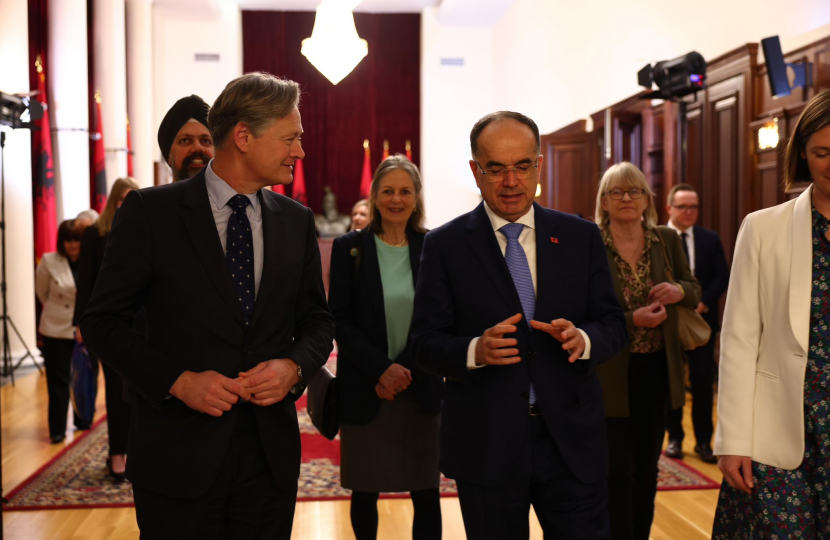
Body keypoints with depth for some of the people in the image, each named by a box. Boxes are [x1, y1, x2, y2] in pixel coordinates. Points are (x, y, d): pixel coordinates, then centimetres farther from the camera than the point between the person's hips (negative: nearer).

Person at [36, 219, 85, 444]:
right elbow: (42, 292, 9)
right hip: (57, 330, 0)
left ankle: (83, 421, 28)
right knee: (58, 381, 4)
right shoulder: (49, 262, -8)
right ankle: (57, 430, 12)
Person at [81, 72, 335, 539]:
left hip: (271, 455, 4)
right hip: (180, 456, -3)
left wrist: (294, 366, -8)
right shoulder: (152, 212, -6)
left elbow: (317, 320, 13)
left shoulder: (297, 220, 6)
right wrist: (178, 380, -15)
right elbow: (102, 321, -4)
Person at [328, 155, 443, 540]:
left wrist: (406, 369, -10)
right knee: (364, 491, 9)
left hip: (420, 390, 1)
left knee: (426, 494, 3)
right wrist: (381, 369, -15)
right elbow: (339, 319, -4)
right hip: (364, 390, -1)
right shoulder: (349, 247, 0)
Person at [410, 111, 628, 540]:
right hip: (485, 446, -1)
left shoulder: (581, 237, 5)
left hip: (572, 441, 2)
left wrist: (583, 339, -18)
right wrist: (475, 350, -23)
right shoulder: (444, 245, -1)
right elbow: (425, 343, -3)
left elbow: (614, 326, 5)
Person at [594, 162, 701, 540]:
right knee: (618, 472, -1)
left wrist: (679, 290, -12)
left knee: (647, 469, 15)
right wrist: (632, 319, -22)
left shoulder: (667, 240, 3)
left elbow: (695, 292, 11)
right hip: (611, 374, -4)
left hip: (656, 371, 5)